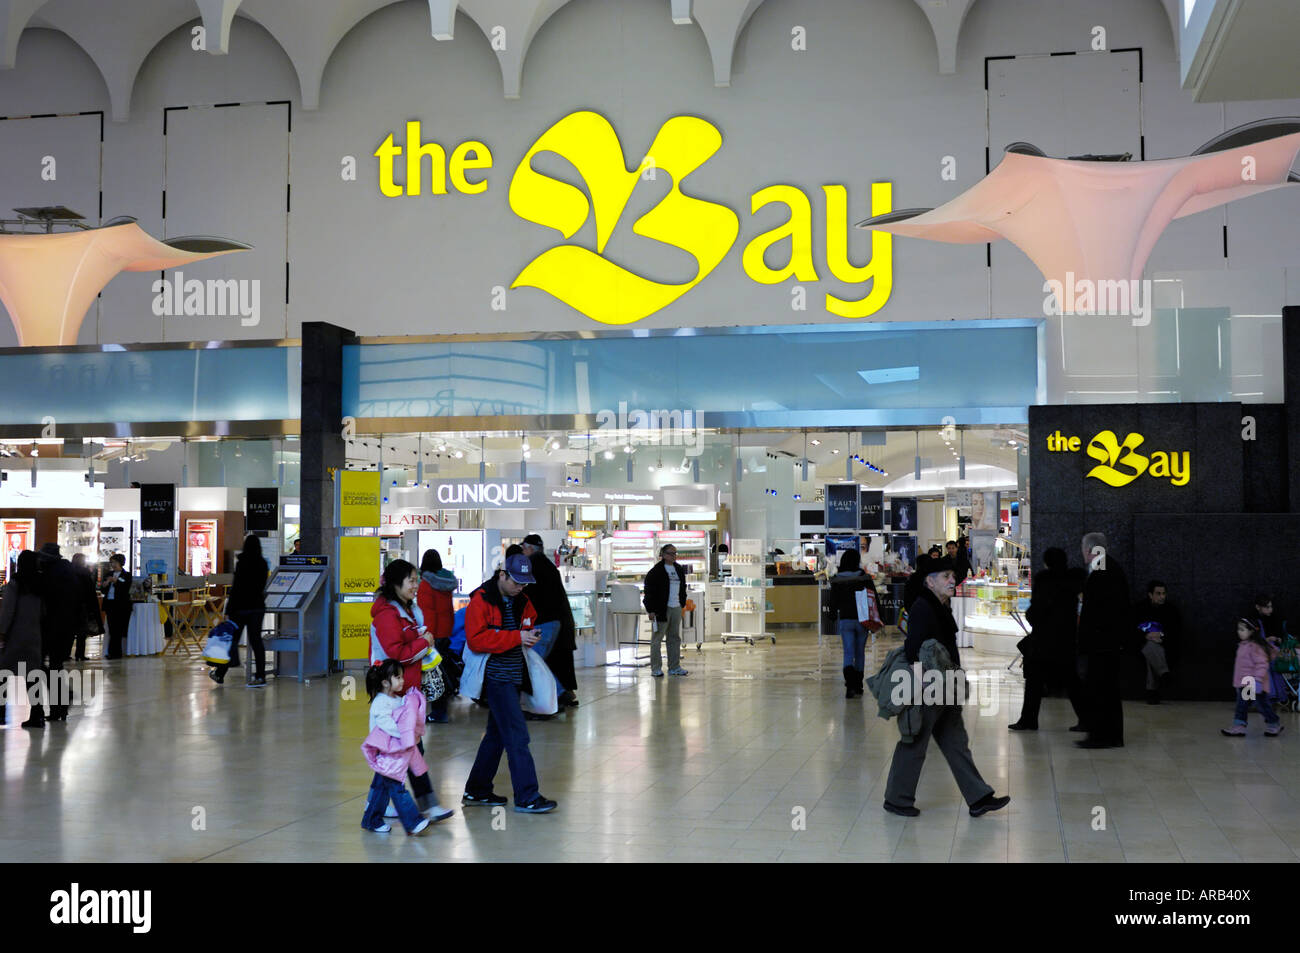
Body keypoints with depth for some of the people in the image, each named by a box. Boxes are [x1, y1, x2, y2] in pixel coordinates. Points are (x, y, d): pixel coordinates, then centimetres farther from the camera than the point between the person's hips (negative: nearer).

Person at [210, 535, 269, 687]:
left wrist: (228, 610, -11)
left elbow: (236, 587, -15)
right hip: (258, 606, 5)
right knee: (256, 641, 5)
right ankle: (260, 677, 1)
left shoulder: (242, 563, -13)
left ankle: (219, 675, 18)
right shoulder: (263, 564, 5)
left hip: (242, 607, -5)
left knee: (232, 640, 6)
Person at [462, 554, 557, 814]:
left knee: (497, 734, 15)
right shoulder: (481, 601, -13)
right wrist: (516, 637, -22)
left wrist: (529, 635, 6)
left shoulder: (521, 601, 11)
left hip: (514, 675, 9)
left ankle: (477, 791, 26)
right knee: (517, 737, -9)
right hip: (497, 676, -9)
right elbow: (476, 639, -21)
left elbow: (530, 618, 29)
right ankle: (527, 797, -4)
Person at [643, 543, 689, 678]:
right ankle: (656, 668, 3)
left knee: (675, 638, 11)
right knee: (657, 639, -1)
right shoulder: (656, 571, -9)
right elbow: (650, 591, -11)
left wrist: (682, 604, 14)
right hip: (661, 610, -7)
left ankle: (674, 667, 18)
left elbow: (682, 588, 22)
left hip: (676, 609, 7)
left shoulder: (678, 569, 13)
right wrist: (651, 610, -15)